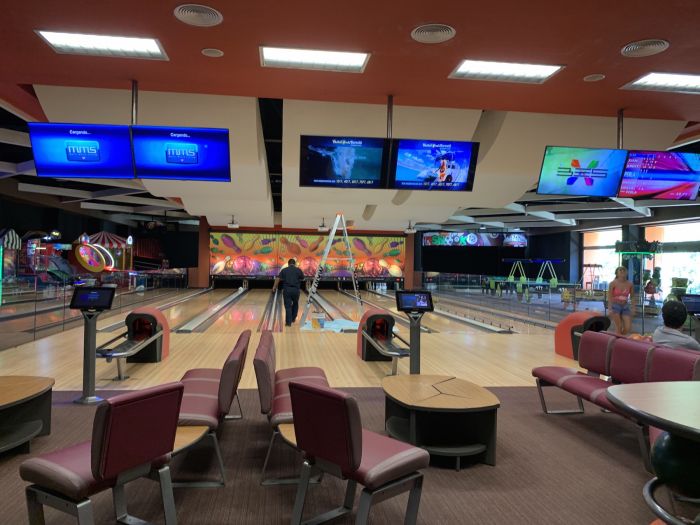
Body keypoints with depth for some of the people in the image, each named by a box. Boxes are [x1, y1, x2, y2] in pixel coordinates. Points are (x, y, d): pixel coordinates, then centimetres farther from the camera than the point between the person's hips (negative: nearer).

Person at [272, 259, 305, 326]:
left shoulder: (284, 270, 5)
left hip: (286, 290, 0)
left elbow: (278, 279, 1)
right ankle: (293, 318, 32)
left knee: (288, 306, 1)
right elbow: (302, 279, 13)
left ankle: (288, 322, -2)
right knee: (295, 304, 23)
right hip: (295, 290, 0)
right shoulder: (298, 270, 4)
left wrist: (274, 287, 13)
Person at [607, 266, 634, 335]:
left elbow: (632, 297, 8)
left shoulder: (630, 284, 0)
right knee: (618, 327, -5)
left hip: (625, 306, 3)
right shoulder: (613, 283, -8)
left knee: (628, 328, -3)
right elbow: (609, 297, -7)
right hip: (615, 306, -3)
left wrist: (633, 309, 3)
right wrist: (610, 309, -13)